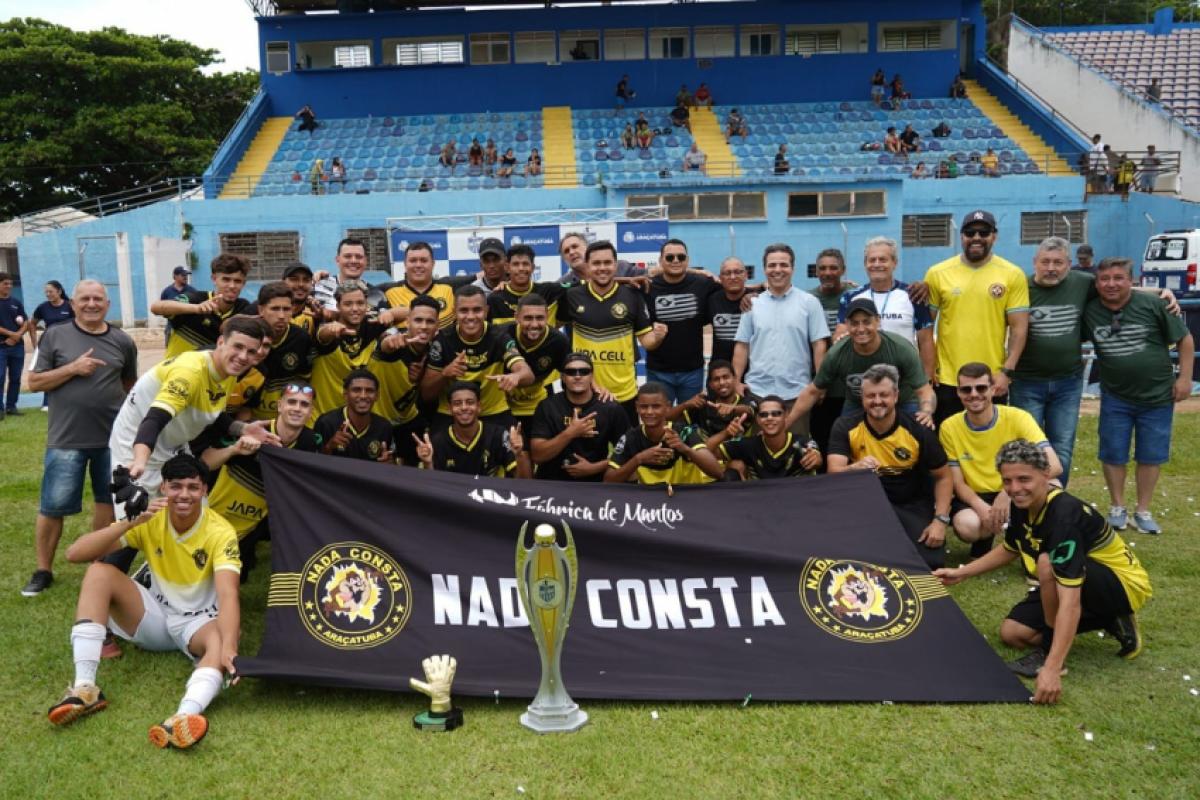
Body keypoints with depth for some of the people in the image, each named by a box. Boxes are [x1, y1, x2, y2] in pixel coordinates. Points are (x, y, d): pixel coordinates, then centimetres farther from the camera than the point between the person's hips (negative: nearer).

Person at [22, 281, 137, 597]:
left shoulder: (122, 341, 5)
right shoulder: (55, 336, -1)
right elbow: (34, 382, -2)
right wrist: (72, 368, -15)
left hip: (113, 437, 2)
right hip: (66, 439, -2)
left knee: (107, 500, 12)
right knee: (52, 507, 2)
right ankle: (43, 571, 18)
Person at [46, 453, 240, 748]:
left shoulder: (220, 532, -19)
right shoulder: (150, 520, -10)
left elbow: (227, 595, -33)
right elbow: (75, 553, -18)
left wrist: (228, 648, -50)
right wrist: (131, 522, -33)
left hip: (200, 623, -3)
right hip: (155, 616, 3)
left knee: (221, 639, -38)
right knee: (99, 571, -20)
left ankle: (185, 716, -64)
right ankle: (85, 688, -28)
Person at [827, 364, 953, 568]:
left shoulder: (918, 430, -14)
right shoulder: (845, 427, -15)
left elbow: (943, 476, -4)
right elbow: (834, 473, -26)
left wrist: (940, 520, -15)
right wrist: (855, 468, -49)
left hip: (913, 504, 1)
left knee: (931, 561, -19)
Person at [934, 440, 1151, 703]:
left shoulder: (1065, 516, -35)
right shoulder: (1024, 504, -10)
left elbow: (1070, 602, -41)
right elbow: (1010, 550, 14)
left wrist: (1051, 669, -45)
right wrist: (962, 572, 8)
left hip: (1125, 585, -8)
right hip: (1085, 585, 9)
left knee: (1048, 563, -35)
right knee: (1012, 632, -2)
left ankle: (1052, 656, -14)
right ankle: (1112, 622, 10)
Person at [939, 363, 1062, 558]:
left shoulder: (1017, 418, -14)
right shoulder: (949, 427, -10)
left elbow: (1054, 466, -24)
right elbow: (958, 483, -6)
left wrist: (1009, 492, -35)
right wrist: (981, 506, -27)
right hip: (974, 498, 0)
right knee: (967, 526, -35)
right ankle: (983, 542, 4)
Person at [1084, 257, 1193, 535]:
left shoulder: (1153, 305, -12)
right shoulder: (1089, 312, -6)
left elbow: (1184, 339, -4)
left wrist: (1185, 377, -6)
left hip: (1157, 396, -1)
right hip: (1115, 397, 1)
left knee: (1150, 455, 8)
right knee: (1113, 454, 7)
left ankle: (1143, 511, 23)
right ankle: (1117, 508, 25)